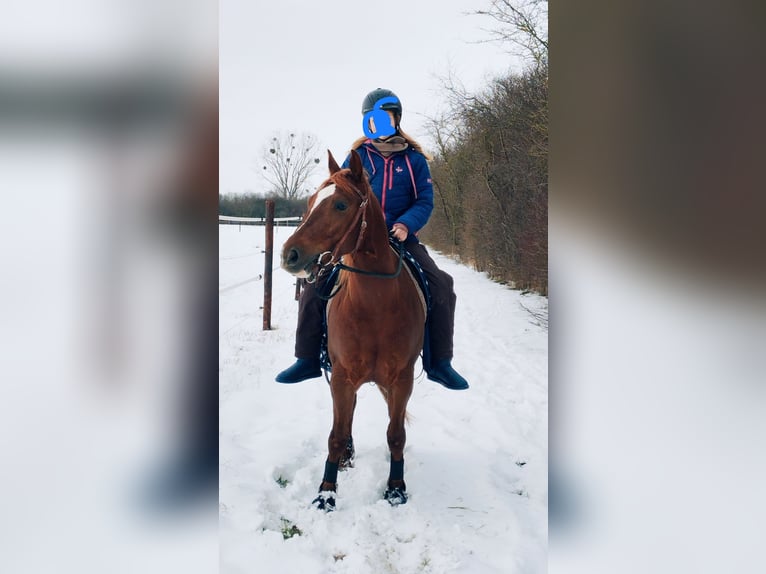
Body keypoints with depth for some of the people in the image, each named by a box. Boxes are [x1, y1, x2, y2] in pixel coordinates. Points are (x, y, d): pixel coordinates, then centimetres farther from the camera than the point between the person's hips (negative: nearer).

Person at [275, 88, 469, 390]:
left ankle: (439, 362, -4)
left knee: (442, 285, -18)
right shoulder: (357, 156, 5)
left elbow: (425, 200, -2)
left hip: (402, 238, 0)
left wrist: (406, 224, -21)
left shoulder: (414, 159, 3)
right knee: (315, 283, -15)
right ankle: (308, 359, -2)